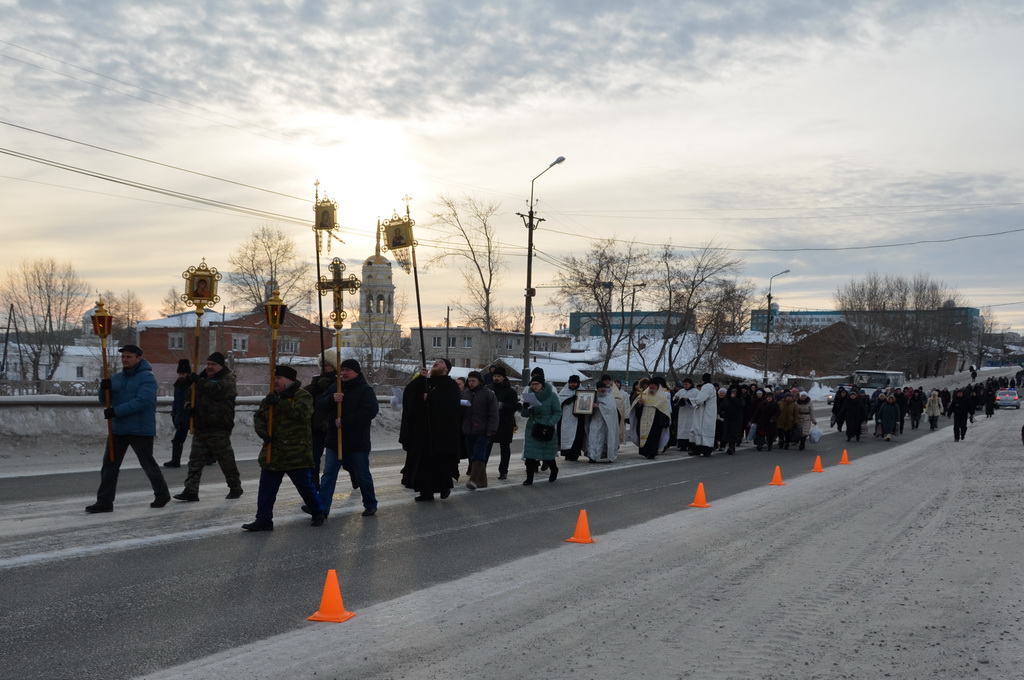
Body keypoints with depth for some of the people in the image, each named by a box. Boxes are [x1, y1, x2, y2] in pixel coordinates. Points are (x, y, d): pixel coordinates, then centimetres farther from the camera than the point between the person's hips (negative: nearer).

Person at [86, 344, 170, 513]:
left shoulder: (147, 377, -11)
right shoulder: (117, 378, 12)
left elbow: (142, 401, -24)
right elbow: (105, 400, 11)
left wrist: (116, 411, -26)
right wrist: (104, 389, -12)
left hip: (141, 430, -7)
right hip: (118, 429, 7)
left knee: (148, 464, 6)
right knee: (109, 464, 2)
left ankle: (162, 495, 24)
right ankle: (104, 502, 5)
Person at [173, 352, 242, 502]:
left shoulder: (227, 380, -6)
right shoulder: (205, 377, 19)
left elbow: (217, 389, -27)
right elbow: (194, 395, 31)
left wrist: (199, 380, -20)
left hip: (218, 429, -7)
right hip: (201, 428, 8)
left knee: (226, 459, 3)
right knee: (195, 460, 1)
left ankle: (235, 487, 19)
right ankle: (191, 491, 0)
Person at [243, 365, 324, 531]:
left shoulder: (302, 396, -8)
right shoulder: (270, 397, 12)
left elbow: (302, 413, -26)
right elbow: (258, 416, 13)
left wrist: (279, 403, -28)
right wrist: (262, 431, -8)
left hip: (297, 454, -5)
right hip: (272, 453, 6)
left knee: (305, 486, 6)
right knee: (266, 488, 3)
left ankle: (317, 514, 25)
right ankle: (263, 520, 10)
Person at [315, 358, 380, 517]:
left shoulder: (365, 390, -7)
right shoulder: (334, 388, 10)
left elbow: (370, 411, -20)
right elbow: (320, 406, 4)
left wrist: (345, 422, -23)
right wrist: (331, 399, -18)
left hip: (357, 442, -4)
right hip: (334, 440, 4)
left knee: (363, 475, 8)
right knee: (328, 474, -1)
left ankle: (370, 505, 25)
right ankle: (322, 508, -3)